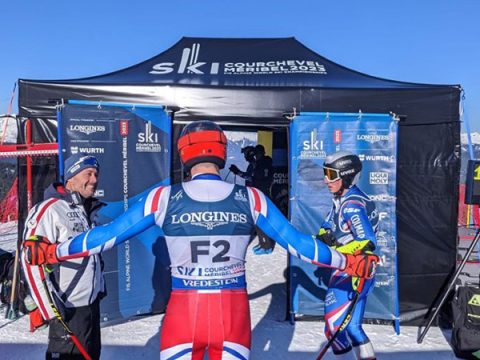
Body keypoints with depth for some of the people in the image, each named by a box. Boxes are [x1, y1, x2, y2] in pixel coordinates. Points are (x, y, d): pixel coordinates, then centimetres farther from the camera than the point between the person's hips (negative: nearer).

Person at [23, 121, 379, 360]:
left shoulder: (164, 198, -8)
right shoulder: (250, 198, -6)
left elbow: (110, 233, -1)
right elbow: (296, 241, -2)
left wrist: (54, 251, 14)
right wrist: (348, 262, 12)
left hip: (183, 309, 0)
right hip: (233, 309, 1)